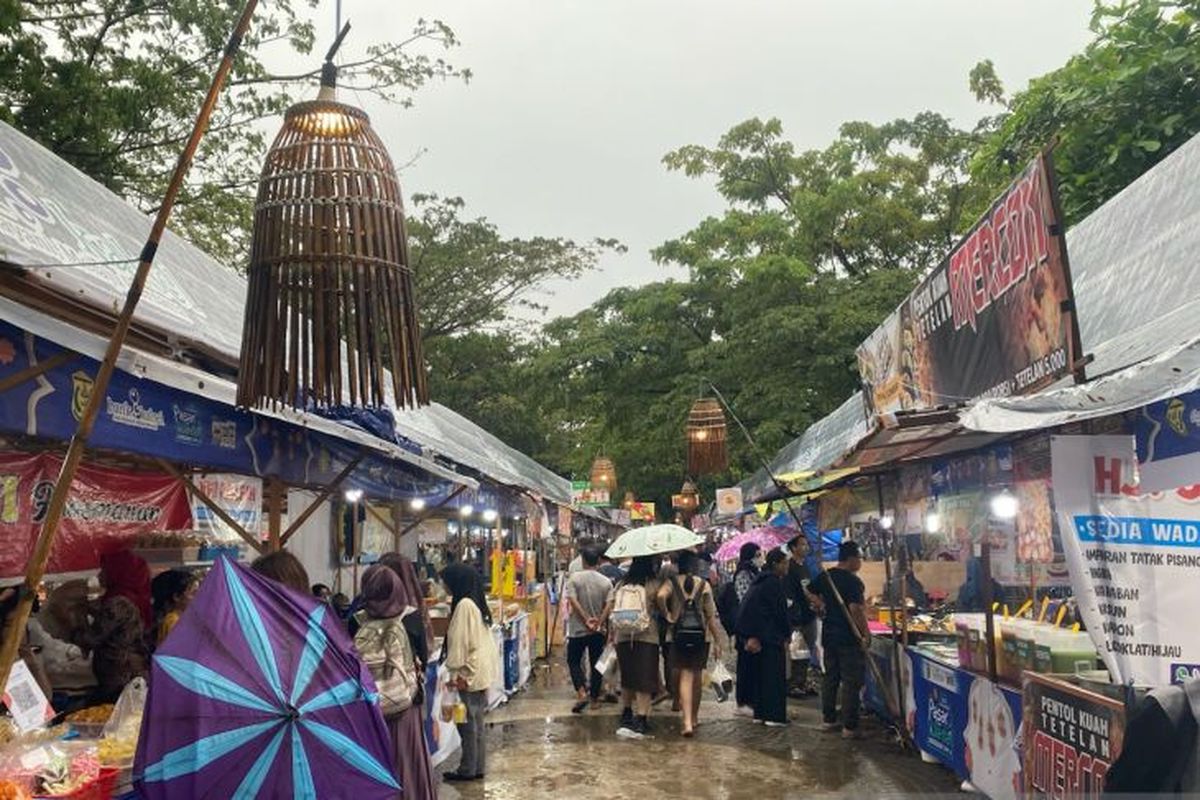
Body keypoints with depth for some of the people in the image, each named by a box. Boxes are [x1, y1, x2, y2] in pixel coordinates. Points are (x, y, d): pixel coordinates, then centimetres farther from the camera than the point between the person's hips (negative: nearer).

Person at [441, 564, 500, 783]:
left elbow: (460, 642, -17)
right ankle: (478, 766, 19)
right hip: (481, 671, 9)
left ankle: (468, 769, 6)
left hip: (469, 673, -9)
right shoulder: (476, 603, 12)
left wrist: (456, 672, -13)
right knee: (476, 722, 13)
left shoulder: (464, 605, -16)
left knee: (467, 722, -1)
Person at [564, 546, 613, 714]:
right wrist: (599, 622, -10)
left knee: (574, 661, 10)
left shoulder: (574, 578, -8)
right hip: (599, 631, 2)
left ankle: (581, 692, -7)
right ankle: (594, 697, 19)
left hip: (578, 630, -2)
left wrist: (586, 620, -13)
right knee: (596, 663, 13)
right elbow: (609, 606, -10)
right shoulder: (606, 582, -3)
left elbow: (573, 602, -15)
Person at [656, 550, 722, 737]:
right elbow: (711, 615, 1)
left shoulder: (671, 582, 0)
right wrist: (717, 641, 6)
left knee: (685, 676, 0)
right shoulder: (704, 584, 2)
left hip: (678, 633, -1)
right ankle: (693, 717, 28)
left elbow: (661, 596, -22)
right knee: (697, 675, 15)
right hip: (701, 633, 1)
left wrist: (667, 616, -7)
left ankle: (687, 721, -13)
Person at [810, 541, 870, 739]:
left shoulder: (824, 576, 5)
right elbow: (856, 610, -25)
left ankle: (828, 720, 22)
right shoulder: (853, 581, -18)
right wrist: (866, 632, -15)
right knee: (851, 682, 1)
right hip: (849, 638, -7)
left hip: (828, 635, 7)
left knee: (830, 677, 16)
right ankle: (849, 727, 3)